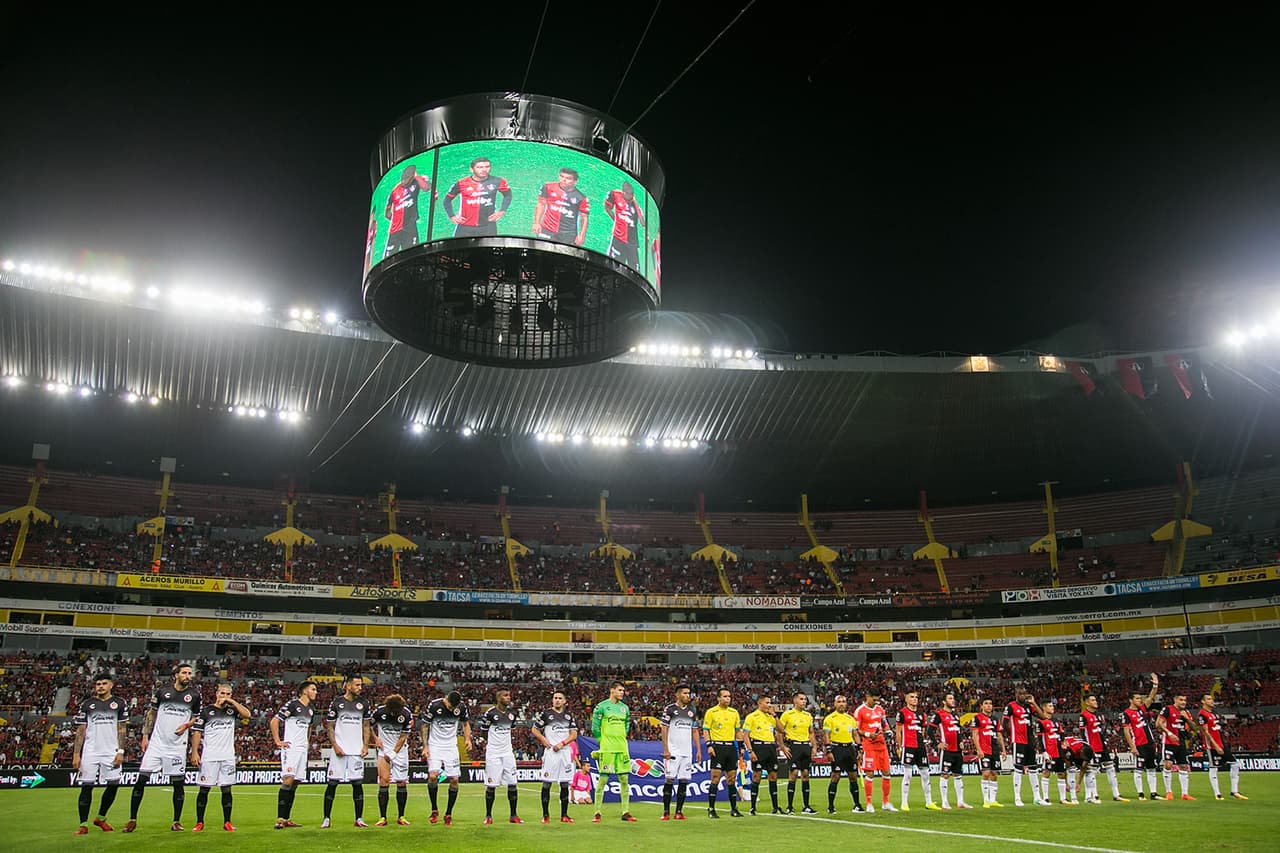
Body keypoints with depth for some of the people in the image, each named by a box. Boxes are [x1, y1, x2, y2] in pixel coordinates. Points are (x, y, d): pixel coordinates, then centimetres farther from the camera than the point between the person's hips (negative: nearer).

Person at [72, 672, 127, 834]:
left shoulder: (119, 704, 8)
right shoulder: (86, 705, 7)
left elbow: (121, 730, 7)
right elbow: (80, 731, 7)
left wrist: (121, 751, -2)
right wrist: (76, 755, 0)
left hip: (111, 752, 1)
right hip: (90, 752, -1)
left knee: (113, 785, -2)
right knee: (86, 786, -3)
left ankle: (101, 818, 19)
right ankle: (83, 825, 5)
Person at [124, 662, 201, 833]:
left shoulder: (194, 695, 3)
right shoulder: (163, 691, 2)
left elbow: (196, 717, 14)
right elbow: (152, 713, 11)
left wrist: (186, 725, -6)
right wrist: (145, 736, 6)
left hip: (177, 746, 0)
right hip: (156, 742, 0)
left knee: (178, 783, 3)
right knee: (141, 779, -2)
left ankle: (176, 821, 14)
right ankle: (132, 820, 10)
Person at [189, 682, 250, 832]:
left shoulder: (232, 710, 11)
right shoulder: (206, 710, 3)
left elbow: (247, 714, -7)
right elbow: (197, 732, 1)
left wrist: (232, 701, -7)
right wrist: (194, 752, -8)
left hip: (228, 757, 2)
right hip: (209, 757, -2)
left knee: (226, 789, 3)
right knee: (204, 789, 0)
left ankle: (227, 822, 9)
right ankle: (199, 822, 10)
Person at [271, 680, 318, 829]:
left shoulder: (311, 710, 17)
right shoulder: (292, 705, -8)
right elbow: (274, 721, -11)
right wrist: (278, 741, -13)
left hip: (302, 749, 8)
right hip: (290, 748, -8)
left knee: (295, 783, 7)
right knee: (288, 780, -16)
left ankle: (286, 818, 12)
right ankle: (280, 818, -16)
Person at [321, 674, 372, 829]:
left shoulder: (363, 704, 7)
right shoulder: (336, 703, -1)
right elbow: (330, 727, 3)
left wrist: (365, 745, 2)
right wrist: (335, 746, -9)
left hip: (357, 750, 2)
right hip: (340, 750, -2)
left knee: (358, 783, 2)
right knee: (332, 783, -1)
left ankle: (359, 818, 9)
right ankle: (326, 818, 9)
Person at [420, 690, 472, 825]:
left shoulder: (462, 707, -6)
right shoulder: (433, 705, -15)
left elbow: (465, 723, 11)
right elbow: (425, 726, -4)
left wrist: (468, 739, -4)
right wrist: (425, 747, -8)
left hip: (451, 746, 3)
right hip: (434, 746, -2)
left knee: (454, 779, -4)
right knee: (433, 776, -20)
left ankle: (448, 814, 11)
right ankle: (434, 810, 2)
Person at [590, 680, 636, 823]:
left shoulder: (624, 708, 13)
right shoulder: (601, 706, -4)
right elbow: (595, 727, -3)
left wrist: (621, 740, 14)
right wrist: (603, 741, 0)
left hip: (622, 748, 5)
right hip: (607, 749, -5)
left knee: (624, 780, 5)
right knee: (603, 779, -3)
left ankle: (625, 813, 10)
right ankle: (597, 813, 3)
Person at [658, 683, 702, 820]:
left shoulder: (692, 710, 14)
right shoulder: (670, 708, -3)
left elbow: (695, 731, 17)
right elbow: (664, 730, -5)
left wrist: (698, 750, 11)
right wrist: (665, 750, -12)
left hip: (687, 752, 5)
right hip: (672, 751, -5)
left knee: (684, 780, 3)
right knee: (669, 780, -5)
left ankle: (679, 811, 10)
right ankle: (666, 812, 1)